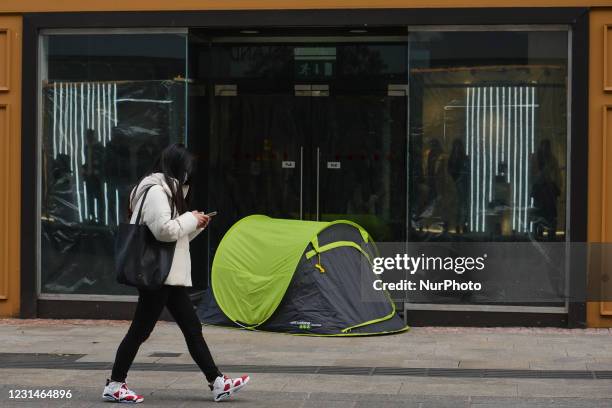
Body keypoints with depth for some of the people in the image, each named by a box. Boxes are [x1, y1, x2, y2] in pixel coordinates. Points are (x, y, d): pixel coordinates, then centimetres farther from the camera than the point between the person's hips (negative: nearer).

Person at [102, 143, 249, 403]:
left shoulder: (166, 190, 18)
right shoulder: (155, 191, -15)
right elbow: (165, 230, -24)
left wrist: (196, 226, 10)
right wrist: (191, 219, -10)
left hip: (170, 275, 10)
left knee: (192, 328, 9)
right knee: (140, 330, -3)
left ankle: (217, 384, 11)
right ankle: (114, 386, 7)